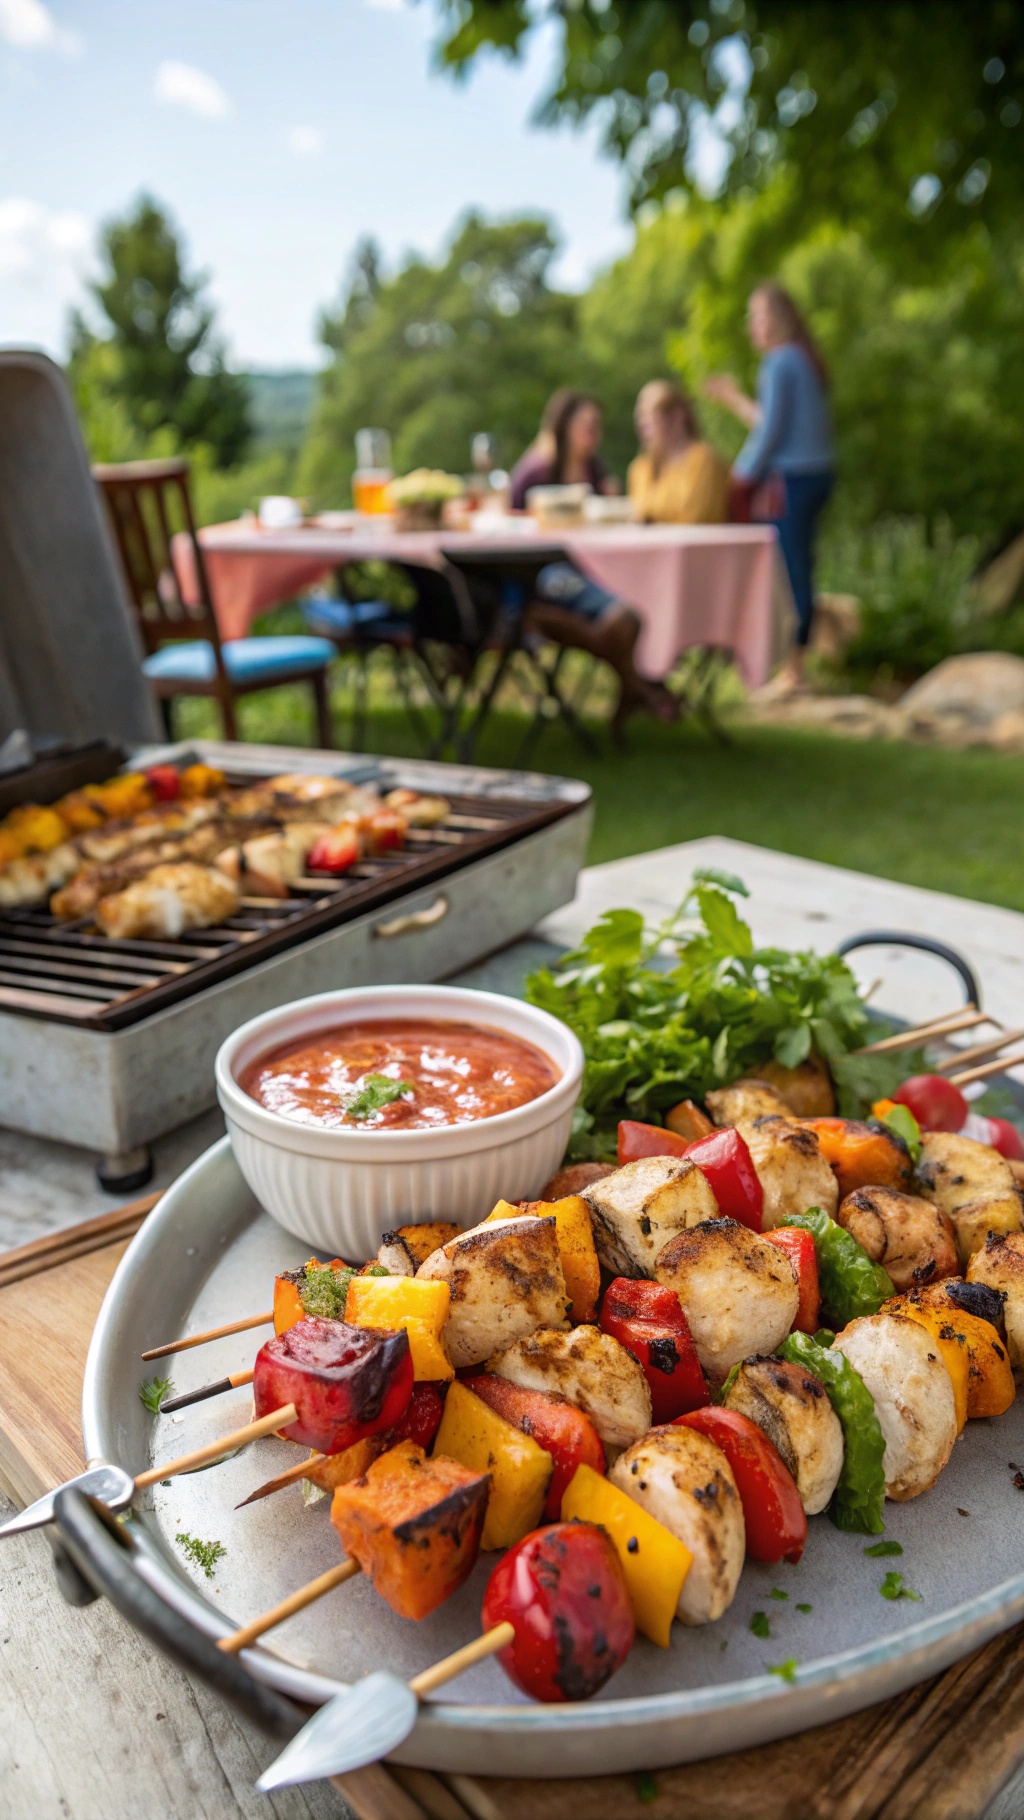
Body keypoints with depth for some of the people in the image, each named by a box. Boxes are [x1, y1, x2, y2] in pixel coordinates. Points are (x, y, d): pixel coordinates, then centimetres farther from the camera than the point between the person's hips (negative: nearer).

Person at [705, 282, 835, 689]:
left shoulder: (780, 363, -11)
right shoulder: (806, 361, 17)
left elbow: (771, 430, -15)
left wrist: (741, 475, -8)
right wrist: (733, 398, 28)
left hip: (792, 478, -9)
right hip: (817, 473, 9)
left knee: (789, 567, -6)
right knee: (800, 565, 11)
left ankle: (791, 665, -2)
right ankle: (796, 661, 16)